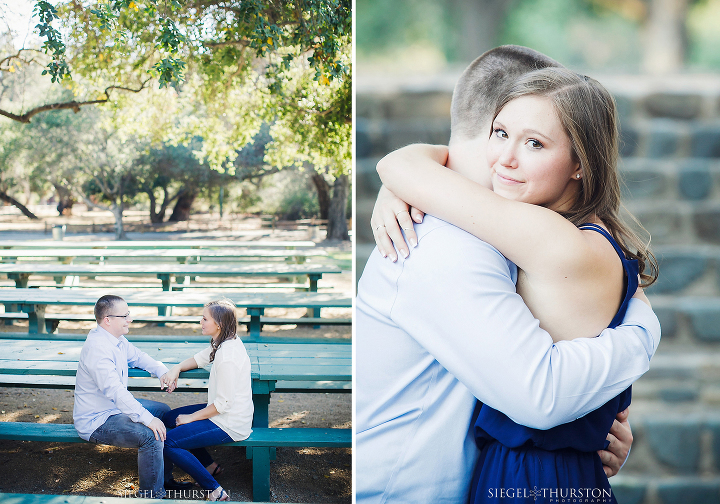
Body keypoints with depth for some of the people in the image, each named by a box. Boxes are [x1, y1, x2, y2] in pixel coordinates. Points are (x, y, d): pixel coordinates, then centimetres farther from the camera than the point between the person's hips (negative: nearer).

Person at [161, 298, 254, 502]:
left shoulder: (227, 356, -27)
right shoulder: (225, 343, 2)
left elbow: (223, 403, -24)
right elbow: (200, 358, 20)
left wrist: (192, 417, -12)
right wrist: (177, 369, 2)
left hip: (230, 424, -10)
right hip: (226, 412, 10)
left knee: (167, 442, -13)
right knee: (170, 418, 21)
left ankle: (215, 491, -6)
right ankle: (210, 466, 27)